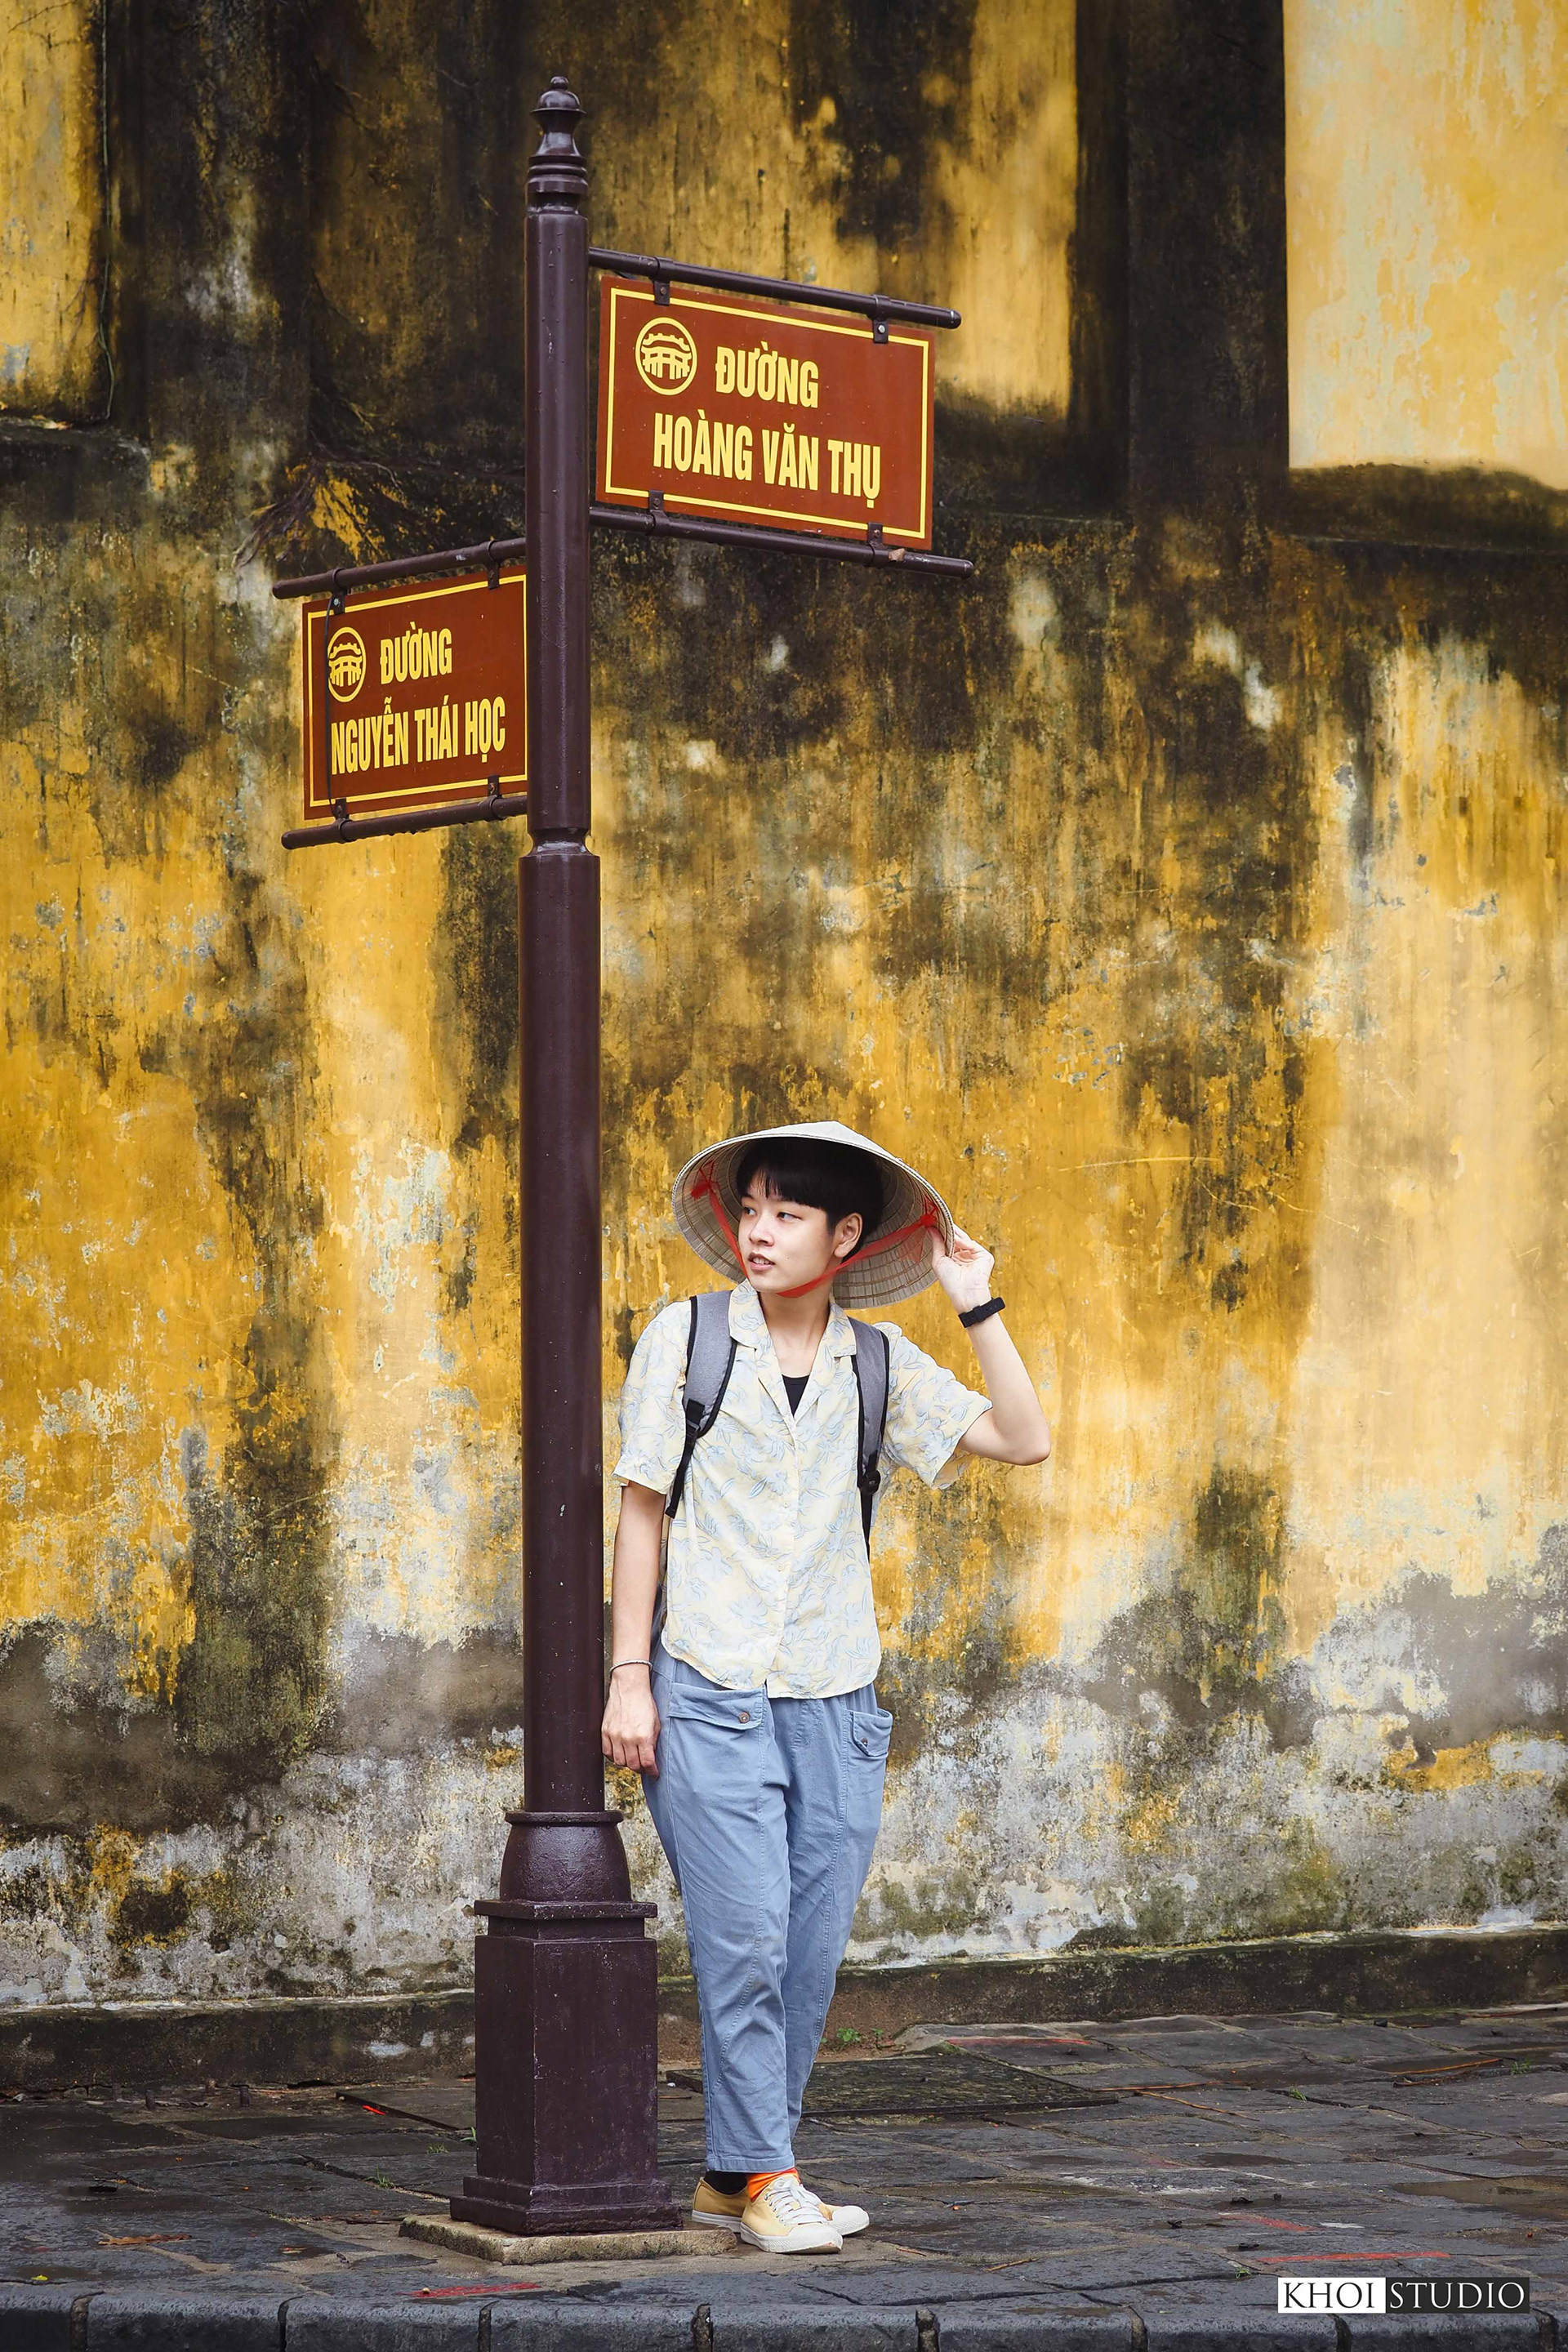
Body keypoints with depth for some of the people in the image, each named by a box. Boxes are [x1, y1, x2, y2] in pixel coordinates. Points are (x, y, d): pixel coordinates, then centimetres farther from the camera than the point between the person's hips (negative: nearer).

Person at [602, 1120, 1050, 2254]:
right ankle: (767, 2176, -2)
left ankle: (734, 2177, 16)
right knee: (744, 1937, -10)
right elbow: (642, 1510, 3)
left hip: (835, 1702, 3)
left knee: (811, 1954, 4)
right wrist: (629, 1677, -1)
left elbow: (1024, 1438, 2)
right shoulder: (684, 1339, 0)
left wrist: (979, 1304, -2)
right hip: (710, 1693, -3)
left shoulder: (882, 1365, 6)